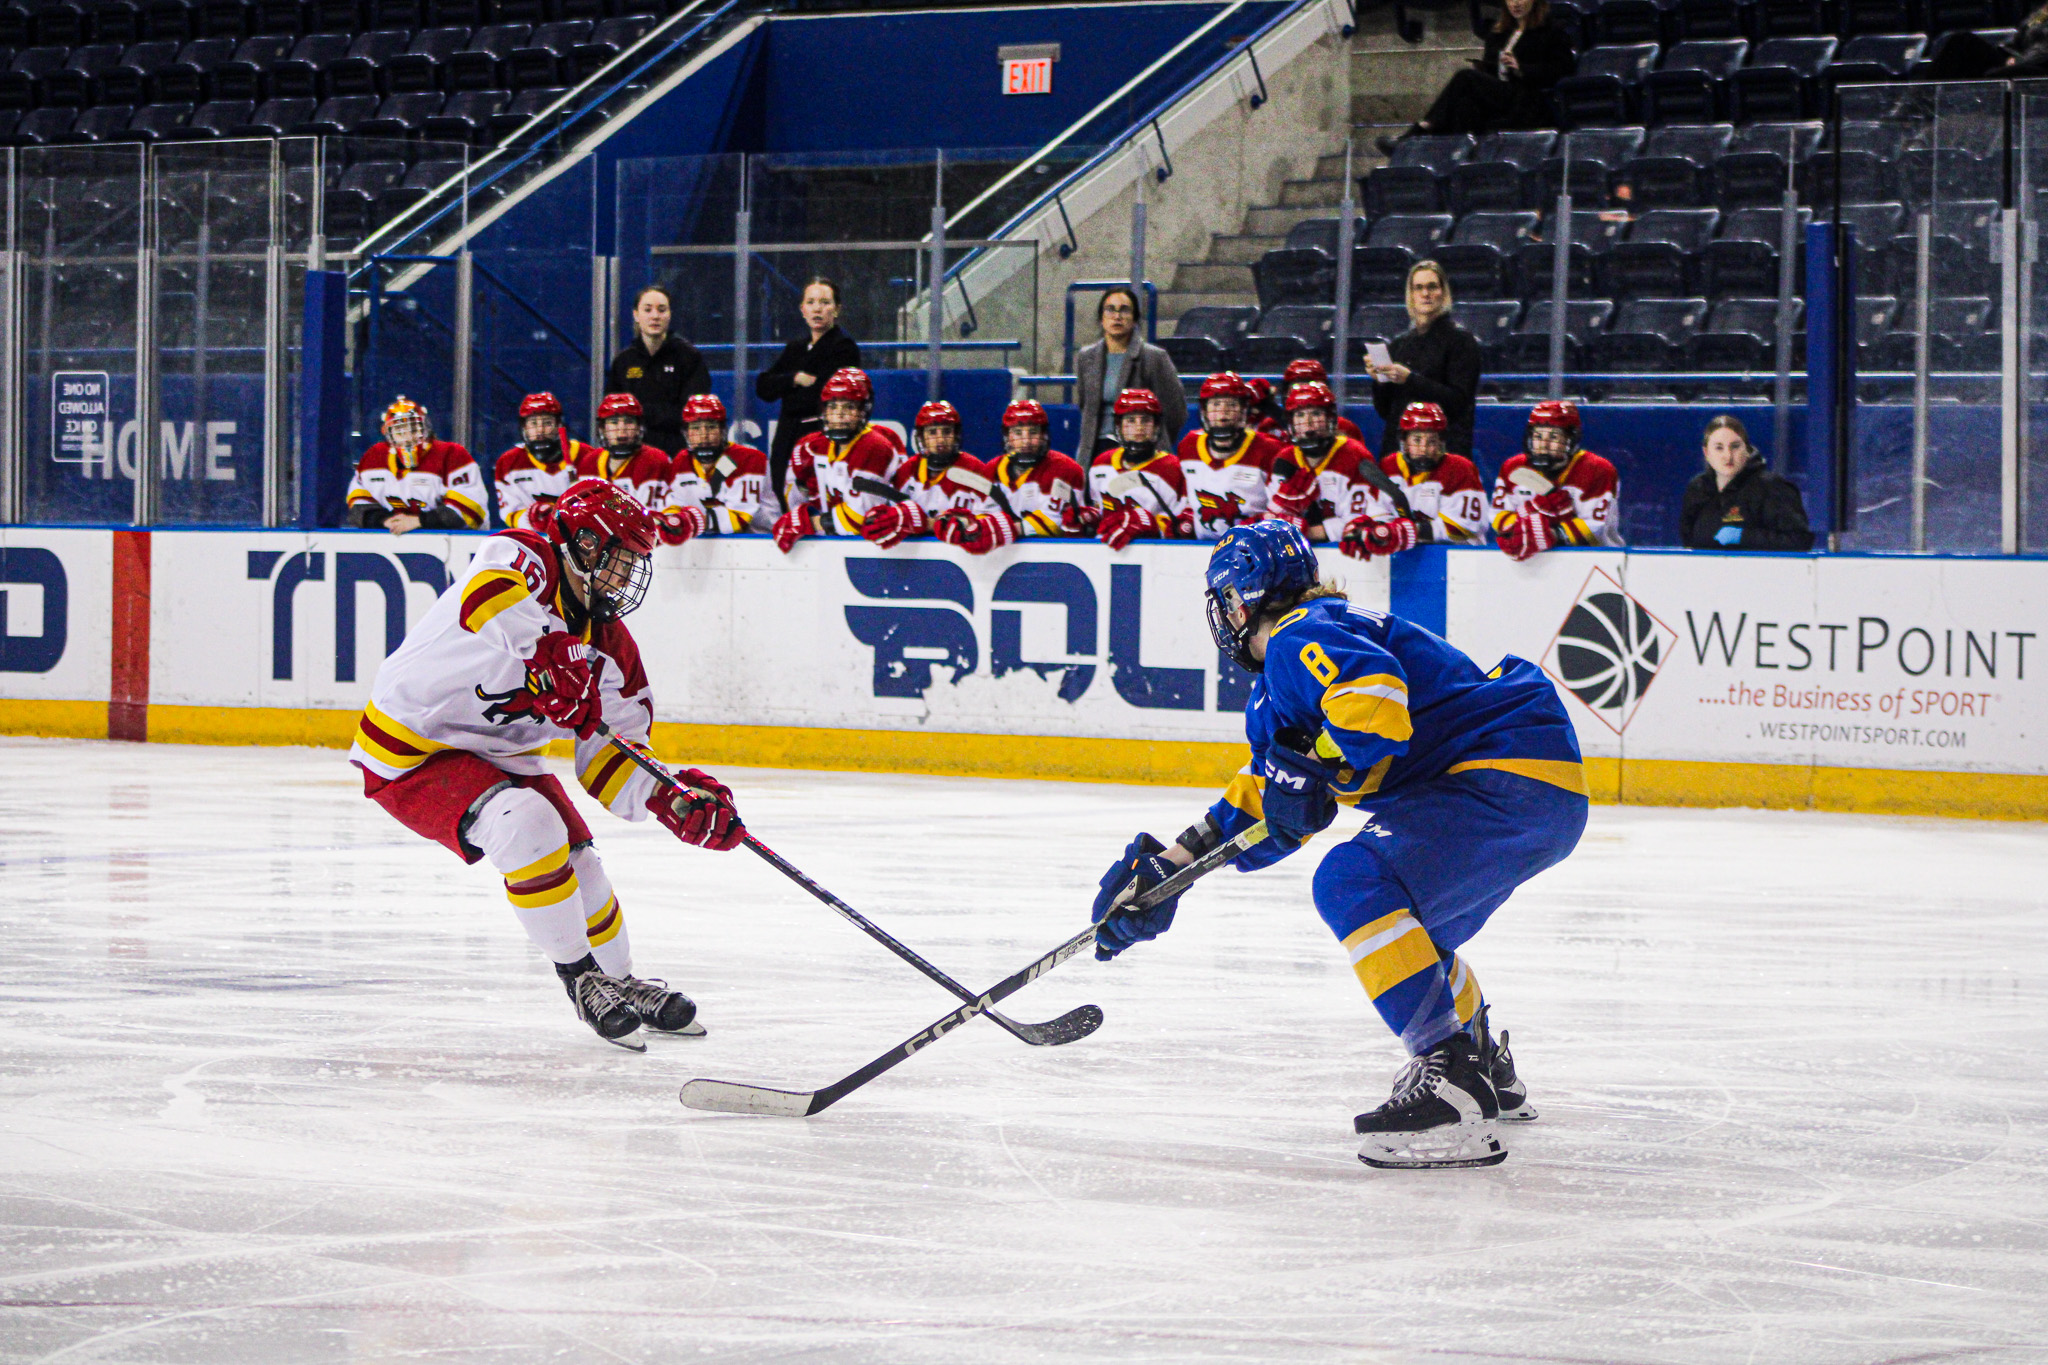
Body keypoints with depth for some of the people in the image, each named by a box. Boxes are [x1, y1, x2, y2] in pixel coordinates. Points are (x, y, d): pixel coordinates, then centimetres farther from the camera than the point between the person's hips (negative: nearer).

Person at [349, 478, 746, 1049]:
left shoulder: (609, 647, 0)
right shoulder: (520, 559, -21)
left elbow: (606, 758, 0)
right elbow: (488, 597, -47)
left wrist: (674, 800, -18)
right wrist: (553, 662, -57)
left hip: (503, 754, 8)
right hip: (411, 750, -8)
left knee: (577, 866, 5)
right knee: (529, 825, -28)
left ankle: (621, 984, 32)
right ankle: (580, 977, -11)